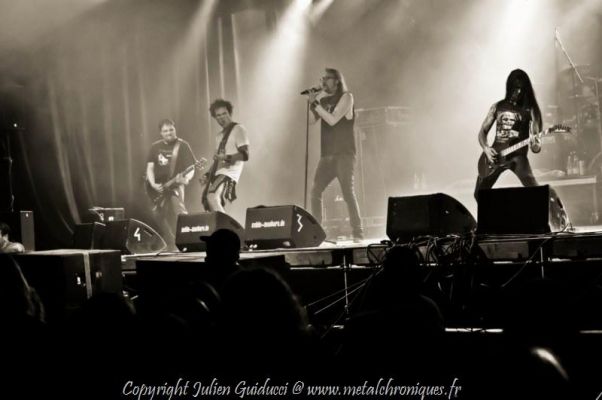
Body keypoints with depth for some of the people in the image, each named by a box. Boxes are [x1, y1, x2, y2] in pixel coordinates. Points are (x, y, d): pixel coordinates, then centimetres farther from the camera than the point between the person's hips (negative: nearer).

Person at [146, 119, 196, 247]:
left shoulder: (182, 145, -3)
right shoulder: (155, 147, 8)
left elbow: (191, 167, -6)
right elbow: (150, 167, 6)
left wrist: (186, 178, -26)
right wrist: (153, 184, -10)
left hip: (175, 186, -4)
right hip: (158, 188, 4)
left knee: (179, 217, -21)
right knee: (161, 220, 7)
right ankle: (169, 247, 18)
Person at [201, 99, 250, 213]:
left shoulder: (238, 129, -1)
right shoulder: (220, 135, 25)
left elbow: (244, 155, -11)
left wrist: (226, 158, -26)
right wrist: (207, 175, 18)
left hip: (229, 174, -9)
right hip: (218, 174, 9)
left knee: (212, 198, -32)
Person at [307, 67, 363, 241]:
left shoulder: (346, 97, -2)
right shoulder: (323, 99, 16)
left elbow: (332, 120, -14)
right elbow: (312, 120, 6)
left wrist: (316, 104, -12)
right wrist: (312, 103, -5)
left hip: (344, 154, -6)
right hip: (327, 155, 6)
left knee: (348, 192, -12)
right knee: (315, 192, -2)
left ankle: (357, 232, -9)